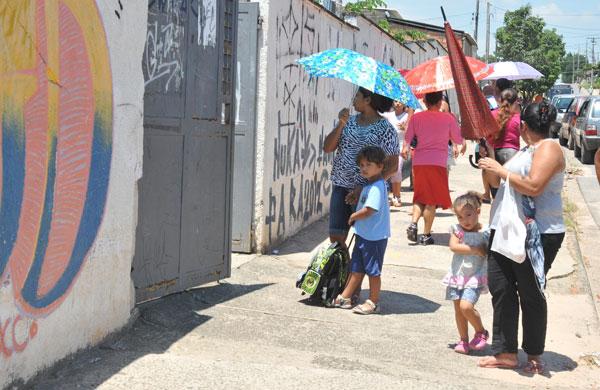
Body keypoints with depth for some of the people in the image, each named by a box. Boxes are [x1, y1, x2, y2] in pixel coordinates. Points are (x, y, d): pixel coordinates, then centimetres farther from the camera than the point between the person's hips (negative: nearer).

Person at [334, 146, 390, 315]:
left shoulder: (377, 187, -20)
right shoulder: (368, 185, 12)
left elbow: (368, 211, -25)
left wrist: (353, 216, -10)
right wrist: (355, 218, 8)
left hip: (375, 237, -9)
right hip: (363, 234, 9)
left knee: (373, 271, 3)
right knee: (356, 268, 15)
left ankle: (373, 303, 13)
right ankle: (344, 298, 23)